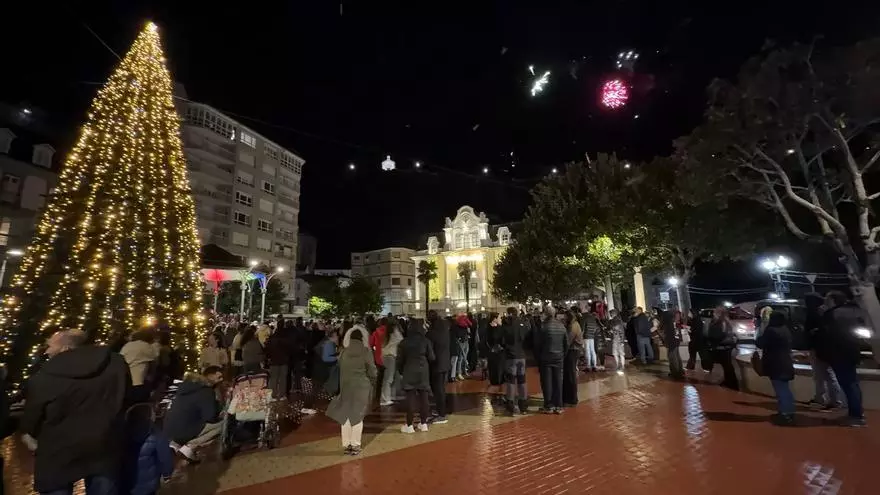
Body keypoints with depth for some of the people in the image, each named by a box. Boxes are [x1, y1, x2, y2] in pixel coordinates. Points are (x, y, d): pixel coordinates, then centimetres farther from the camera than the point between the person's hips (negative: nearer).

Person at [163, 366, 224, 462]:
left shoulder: (189, 384, 13)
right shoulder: (207, 391, -15)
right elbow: (210, 417, -17)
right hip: (182, 430, -9)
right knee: (222, 424, -8)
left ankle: (177, 444, 12)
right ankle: (189, 448, -8)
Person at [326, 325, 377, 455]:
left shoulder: (343, 352, -3)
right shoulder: (366, 351, -11)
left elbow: (339, 369, 1)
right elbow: (372, 370, -7)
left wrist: (341, 386, 13)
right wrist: (373, 383, 10)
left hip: (346, 387, 2)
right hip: (361, 386, -2)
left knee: (345, 415, 14)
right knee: (357, 415, 9)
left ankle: (347, 444, 20)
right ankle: (355, 445, 13)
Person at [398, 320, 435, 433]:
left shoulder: (404, 342, -1)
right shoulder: (426, 341, -2)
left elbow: (400, 359, 1)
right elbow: (432, 357, -2)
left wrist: (401, 371, 14)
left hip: (409, 371, -1)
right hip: (423, 371, 1)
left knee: (410, 398, 2)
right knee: (423, 397, 8)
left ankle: (409, 425, 6)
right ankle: (423, 424, 15)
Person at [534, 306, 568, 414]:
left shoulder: (543, 325, -14)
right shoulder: (561, 326, 0)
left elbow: (537, 343, -11)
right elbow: (566, 343, 6)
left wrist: (537, 357, 1)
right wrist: (563, 355, 16)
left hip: (546, 358, -4)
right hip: (559, 358, 4)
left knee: (547, 382, 5)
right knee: (558, 382, 11)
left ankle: (549, 406, 10)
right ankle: (558, 406, 17)